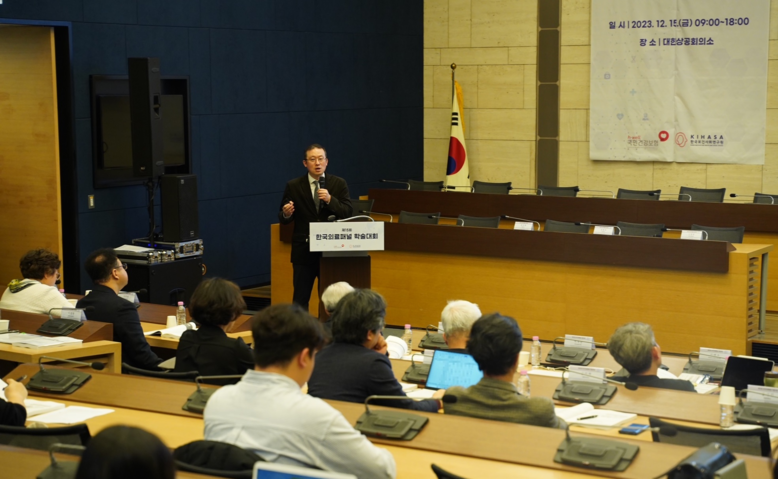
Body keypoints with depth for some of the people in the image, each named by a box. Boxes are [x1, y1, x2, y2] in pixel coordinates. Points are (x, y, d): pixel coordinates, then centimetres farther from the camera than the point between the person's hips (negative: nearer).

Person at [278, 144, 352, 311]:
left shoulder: (339, 184, 3)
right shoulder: (293, 186, 1)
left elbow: (347, 213, -6)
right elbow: (283, 219, 3)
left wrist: (330, 200, -21)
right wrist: (286, 214, -20)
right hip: (303, 251, -1)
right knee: (300, 298, 2)